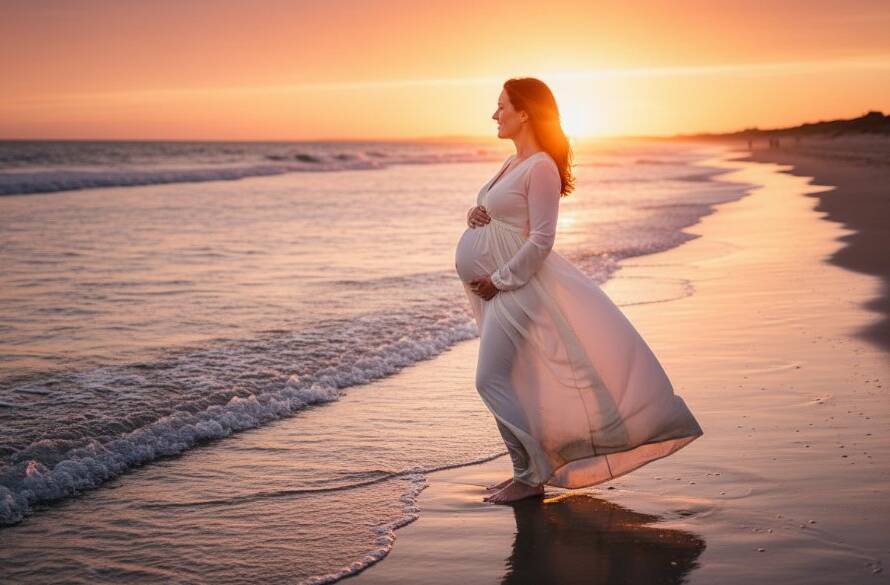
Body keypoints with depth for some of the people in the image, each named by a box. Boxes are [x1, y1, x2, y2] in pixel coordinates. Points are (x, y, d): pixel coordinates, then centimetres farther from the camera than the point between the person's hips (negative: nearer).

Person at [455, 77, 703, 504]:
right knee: (504, 381, 13)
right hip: (501, 287, 10)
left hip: (519, 288, -10)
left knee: (494, 380, -10)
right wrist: (475, 215, 1)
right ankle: (530, 470, 23)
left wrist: (498, 281, -17)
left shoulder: (541, 168, -16)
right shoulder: (513, 163, 13)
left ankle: (530, 477, 1)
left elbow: (540, 241, -21)